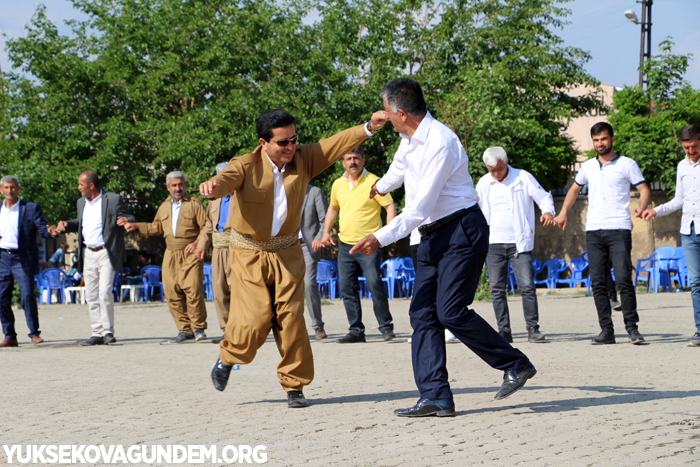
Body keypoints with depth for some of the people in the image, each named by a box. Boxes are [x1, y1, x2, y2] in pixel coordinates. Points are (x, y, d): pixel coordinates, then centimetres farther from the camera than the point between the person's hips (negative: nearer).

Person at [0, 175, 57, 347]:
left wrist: (50, 232, -23)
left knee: (27, 296, -11)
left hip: (23, 259, -4)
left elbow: (42, 228, -3)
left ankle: (34, 333, 3)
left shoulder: (31, 208, 4)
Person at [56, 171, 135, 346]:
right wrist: (67, 224, 9)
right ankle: (97, 333, 11)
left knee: (105, 293, -14)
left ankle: (108, 331, -4)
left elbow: (130, 218, -3)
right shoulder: (81, 202, 15)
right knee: (91, 296, 5)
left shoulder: (113, 199, -5)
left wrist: (126, 221, -26)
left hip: (106, 254, -7)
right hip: (88, 254, 7)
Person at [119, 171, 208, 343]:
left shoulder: (194, 204, 2)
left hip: (190, 253, -5)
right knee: (172, 292, -1)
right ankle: (185, 330, 5)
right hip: (171, 254, 5)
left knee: (193, 290, -14)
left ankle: (198, 328, -1)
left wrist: (197, 243, -15)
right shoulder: (164, 206, 19)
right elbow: (156, 228, 28)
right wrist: (136, 226, 20)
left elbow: (205, 227, -2)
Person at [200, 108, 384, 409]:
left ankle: (294, 385, 5)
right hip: (249, 254, -3)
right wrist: (212, 187, -58)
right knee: (255, 317, -10)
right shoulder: (246, 166, -14)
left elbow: (337, 144, -11)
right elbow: (226, 180, -33)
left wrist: (368, 128, -27)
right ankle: (227, 357, 22)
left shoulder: (303, 159, -2)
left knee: (291, 316, -4)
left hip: (287, 253, 3)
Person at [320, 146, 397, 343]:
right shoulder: (338, 184, 11)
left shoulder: (373, 182, -5)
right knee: (347, 288, 3)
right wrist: (326, 231, 20)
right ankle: (356, 331, 10)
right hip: (345, 244, 6)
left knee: (374, 283, -14)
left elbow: (390, 206, -7)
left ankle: (386, 327, -1)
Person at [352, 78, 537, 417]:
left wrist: (380, 238, -25)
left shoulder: (440, 144, -22)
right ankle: (436, 398, -3)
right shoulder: (409, 139, 8)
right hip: (432, 236, 9)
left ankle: (516, 365, 1)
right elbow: (400, 167, 35)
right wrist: (382, 186, 55)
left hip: (462, 231, -9)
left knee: (451, 311, -16)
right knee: (423, 314, -1)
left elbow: (419, 209, -25)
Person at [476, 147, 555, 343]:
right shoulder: (483, 183, 10)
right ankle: (504, 331, 5)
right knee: (497, 289, 0)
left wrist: (548, 211, -18)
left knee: (527, 286, -11)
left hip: (519, 243, -3)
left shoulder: (523, 177, 0)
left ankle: (533, 329, -4)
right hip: (493, 244, 3)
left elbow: (544, 197, 2)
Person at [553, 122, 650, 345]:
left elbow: (644, 189, 2)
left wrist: (641, 208, -18)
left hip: (619, 229, -4)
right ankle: (606, 330, 6)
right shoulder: (588, 166, 16)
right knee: (597, 283, 1)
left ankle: (632, 327, -2)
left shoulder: (626, 164, 4)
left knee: (623, 279, -12)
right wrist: (563, 213, 20)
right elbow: (575, 189, 31)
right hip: (593, 230, 4)